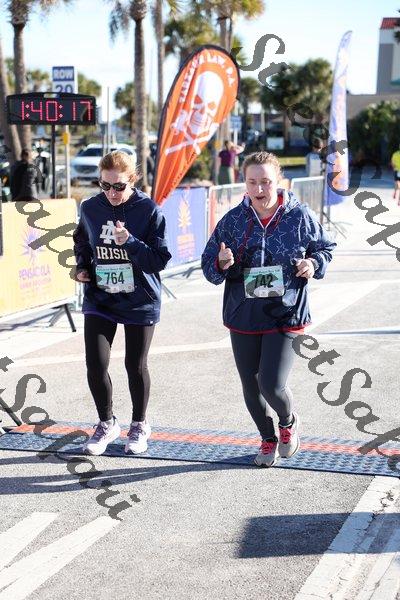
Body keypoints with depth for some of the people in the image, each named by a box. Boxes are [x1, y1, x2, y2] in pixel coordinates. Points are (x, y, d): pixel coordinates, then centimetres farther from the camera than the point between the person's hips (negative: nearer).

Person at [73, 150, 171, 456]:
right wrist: (83, 267, 0)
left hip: (140, 301, -2)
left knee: (136, 366, 8)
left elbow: (160, 259, -14)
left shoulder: (149, 210, -12)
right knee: (96, 365, -4)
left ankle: (139, 425, 31)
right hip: (99, 300, 3)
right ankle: (107, 423, 21)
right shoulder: (90, 208, -2)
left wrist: (129, 242, -27)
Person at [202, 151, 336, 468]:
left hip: (286, 314, -3)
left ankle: (289, 422, 24)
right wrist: (221, 264, -18)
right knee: (251, 386, 12)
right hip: (243, 317, 3)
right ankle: (269, 440, 38)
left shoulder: (300, 215, -6)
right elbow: (208, 265, 5)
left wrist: (314, 263, -10)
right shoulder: (232, 220, -2)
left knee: (272, 384, -12)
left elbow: (325, 247, 12)